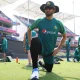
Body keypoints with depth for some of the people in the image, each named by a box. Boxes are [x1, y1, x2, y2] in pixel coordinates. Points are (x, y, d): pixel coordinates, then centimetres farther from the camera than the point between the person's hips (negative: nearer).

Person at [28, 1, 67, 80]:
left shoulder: (58, 23, -3)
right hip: (40, 48, -3)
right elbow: (29, 30, 7)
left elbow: (64, 36, 9)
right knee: (35, 40, -37)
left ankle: (42, 64, 53)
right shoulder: (39, 21, -6)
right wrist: (30, 43, -6)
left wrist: (58, 48, 1)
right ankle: (35, 69, -31)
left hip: (49, 51, 3)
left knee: (49, 70, 13)